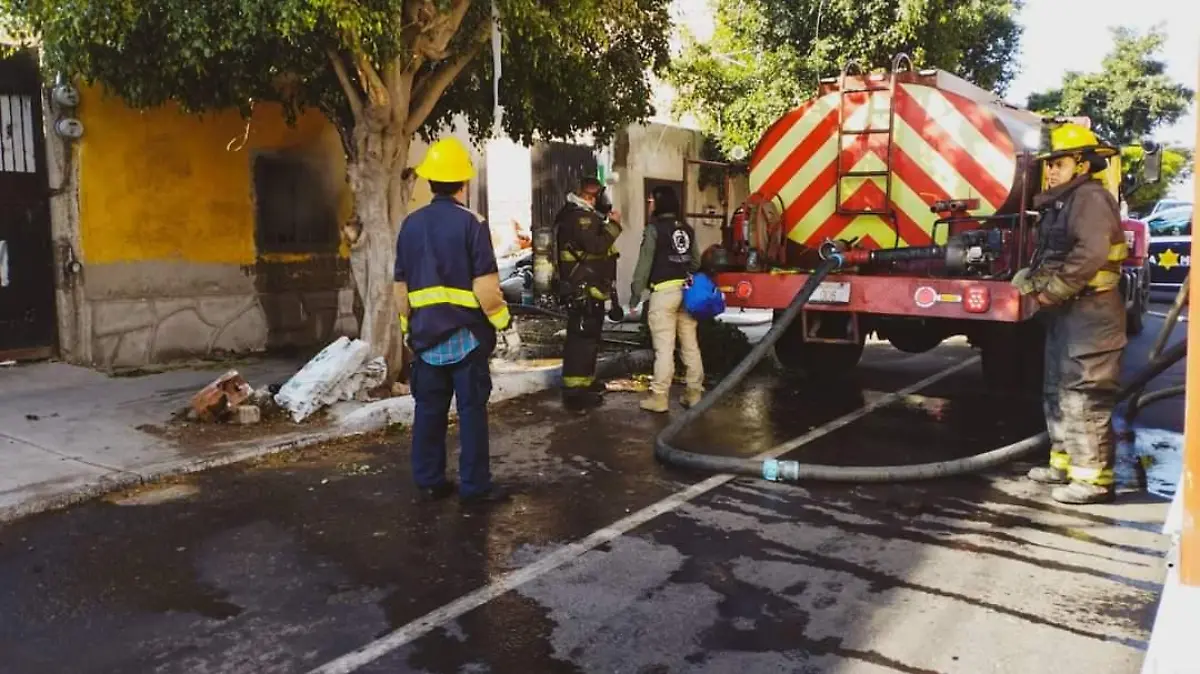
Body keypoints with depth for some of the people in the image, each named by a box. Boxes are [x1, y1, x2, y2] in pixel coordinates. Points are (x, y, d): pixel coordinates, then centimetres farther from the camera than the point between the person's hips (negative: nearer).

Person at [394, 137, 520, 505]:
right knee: (472, 409, 3)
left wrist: (408, 327, 20)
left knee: (429, 409, 12)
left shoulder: (411, 224, 5)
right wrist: (505, 323, -4)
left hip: (426, 334, 5)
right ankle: (474, 485, 8)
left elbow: (401, 289, 10)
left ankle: (429, 481, 21)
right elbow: (486, 288, -16)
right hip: (466, 334, -5)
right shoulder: (470, 223, -11)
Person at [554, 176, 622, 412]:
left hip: (588, 289, 11)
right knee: (581, 339, -12)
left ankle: (585, 383, 30)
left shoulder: (584, 215, 19)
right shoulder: (578, 217, -16)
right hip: (583, 290, -11)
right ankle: (574, 392, -11)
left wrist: (606, 221, 11)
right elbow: (597, 246, -25)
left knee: (589, 338, 19)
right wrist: (613, 224, -16)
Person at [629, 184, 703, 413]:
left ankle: (659, 397, -4)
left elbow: (644, 264, -8)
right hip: (687, 290, 7)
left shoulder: (654, 228, -6)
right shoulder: (687, 229, 13)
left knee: (664, 347, -6)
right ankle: (694, 393, 15)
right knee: (690, 345, 9)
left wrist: (635, 295, -4)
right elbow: (696, 262, 17)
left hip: (664, 292, -6)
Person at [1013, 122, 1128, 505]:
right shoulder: (1060, 203, 19)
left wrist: (1050, 291, -19)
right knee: (1057, 391, 17)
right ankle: (1065, 462, 29)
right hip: (1066, 313, 11)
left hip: (1088, 313, -11)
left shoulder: (1091, 198, -13)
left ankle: (1094, 477, -2)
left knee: (1084, 397, -9)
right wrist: (1032, 277, 3)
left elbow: (1090, 255, -26)